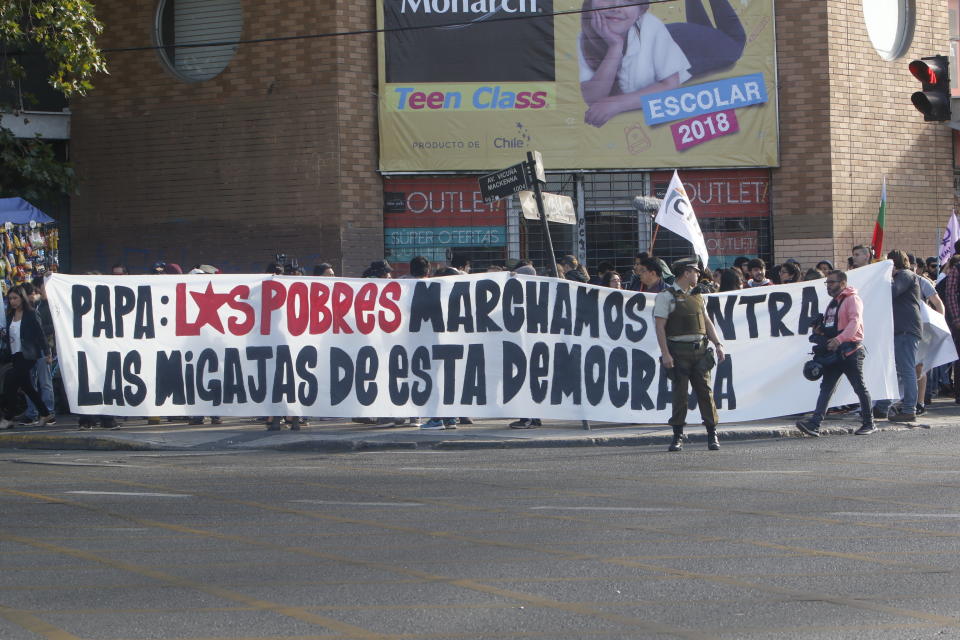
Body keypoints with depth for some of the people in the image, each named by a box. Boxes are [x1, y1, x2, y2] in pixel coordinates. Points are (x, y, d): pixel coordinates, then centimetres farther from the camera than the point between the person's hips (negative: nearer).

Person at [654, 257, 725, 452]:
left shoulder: (697, 297, 17)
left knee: (705, 390, 1)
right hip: (678, 352, -5)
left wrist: (718, 344, 8)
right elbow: (660, 327, -8)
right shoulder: (666, 297, -3)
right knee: (680, 393, -3)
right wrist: (665, 354, -16)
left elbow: (707, 322, 21)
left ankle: (712, 435, 5)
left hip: (699, 351, 5)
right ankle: (678, 437, 5)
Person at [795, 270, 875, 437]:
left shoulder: (852, 299, -8)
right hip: (834, 352, 9)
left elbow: (854, 322, -23)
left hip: (850, 351, -9)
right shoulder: (833, 302, 21)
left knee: (860, 388, 1)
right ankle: (814, 424, -10)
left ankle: (868, 423, 12)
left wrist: (839, 339, -35)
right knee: (826, 387, -2)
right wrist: (821, 330, 9)